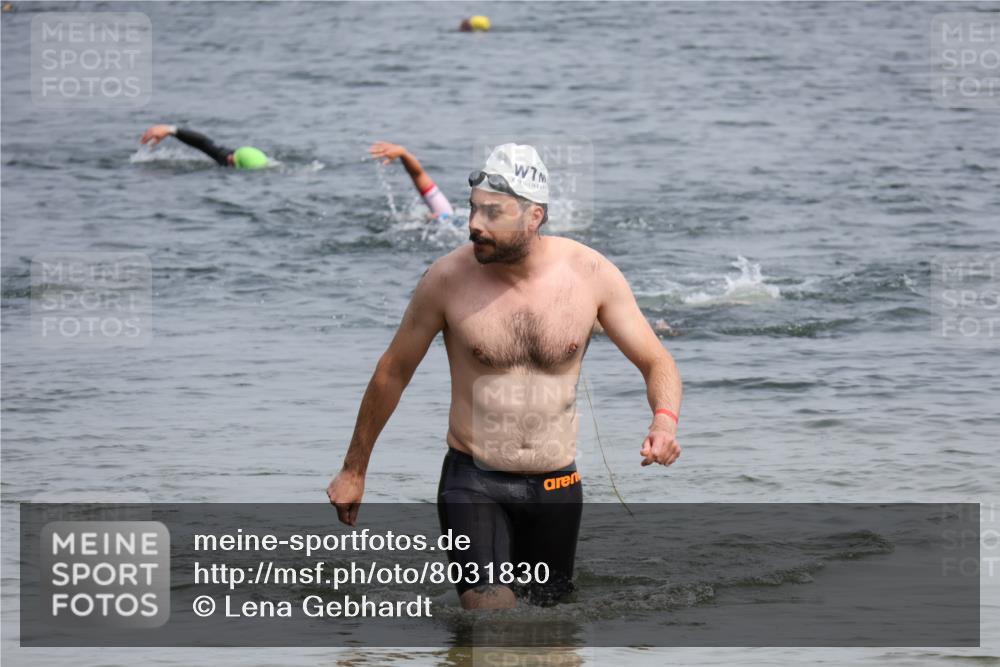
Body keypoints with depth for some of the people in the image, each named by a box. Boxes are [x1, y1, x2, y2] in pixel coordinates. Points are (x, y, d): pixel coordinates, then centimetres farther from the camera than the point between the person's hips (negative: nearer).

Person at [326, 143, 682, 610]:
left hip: (556, 487, 3)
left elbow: (657, 364, 1)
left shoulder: (591, 274, -8)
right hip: (472, 483, -3)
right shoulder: (448, 279, -11)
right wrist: (354, 470, 11)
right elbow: (394, 371, 3)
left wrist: (664, 420, -22)